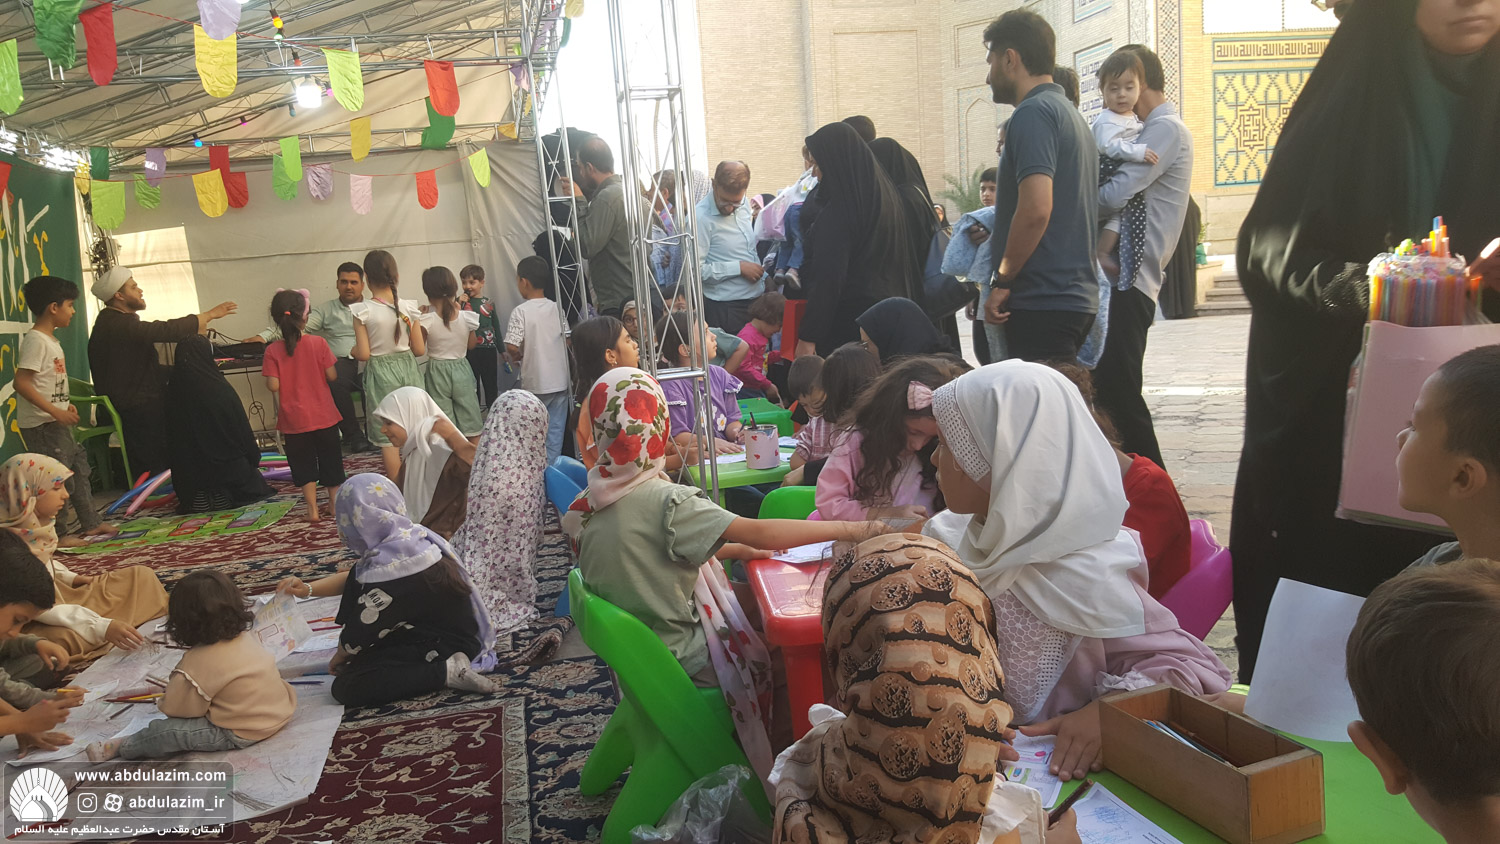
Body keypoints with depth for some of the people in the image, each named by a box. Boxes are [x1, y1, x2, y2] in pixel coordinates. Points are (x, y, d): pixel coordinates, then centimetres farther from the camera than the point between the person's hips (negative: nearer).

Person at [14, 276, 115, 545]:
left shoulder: (51, 340, 14)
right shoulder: (35, 340, -16)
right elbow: (21, 383, -24)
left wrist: (66, 405, 10)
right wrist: (56, 412, -27)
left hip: (56, 421, 10)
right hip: (40, 424, -10)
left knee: (78, 467, 16)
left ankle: (90, 523, 26)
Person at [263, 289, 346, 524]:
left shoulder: (273, 351, -9)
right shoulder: (318, 343, -11)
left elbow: (273, 386, -13)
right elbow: (332, 376, -8)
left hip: (294, 419, 0)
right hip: (323, 415, 0)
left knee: (304, 464, 11)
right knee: (330, 459, 15)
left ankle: (313, 509, 10)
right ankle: (334, 505, 25)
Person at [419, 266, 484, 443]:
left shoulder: (427, 321, -16)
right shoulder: (466, 317, -9)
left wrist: (420, 317, 0)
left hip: (437, 371, -2)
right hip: (461, 369, 2)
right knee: (471, 425, 13)